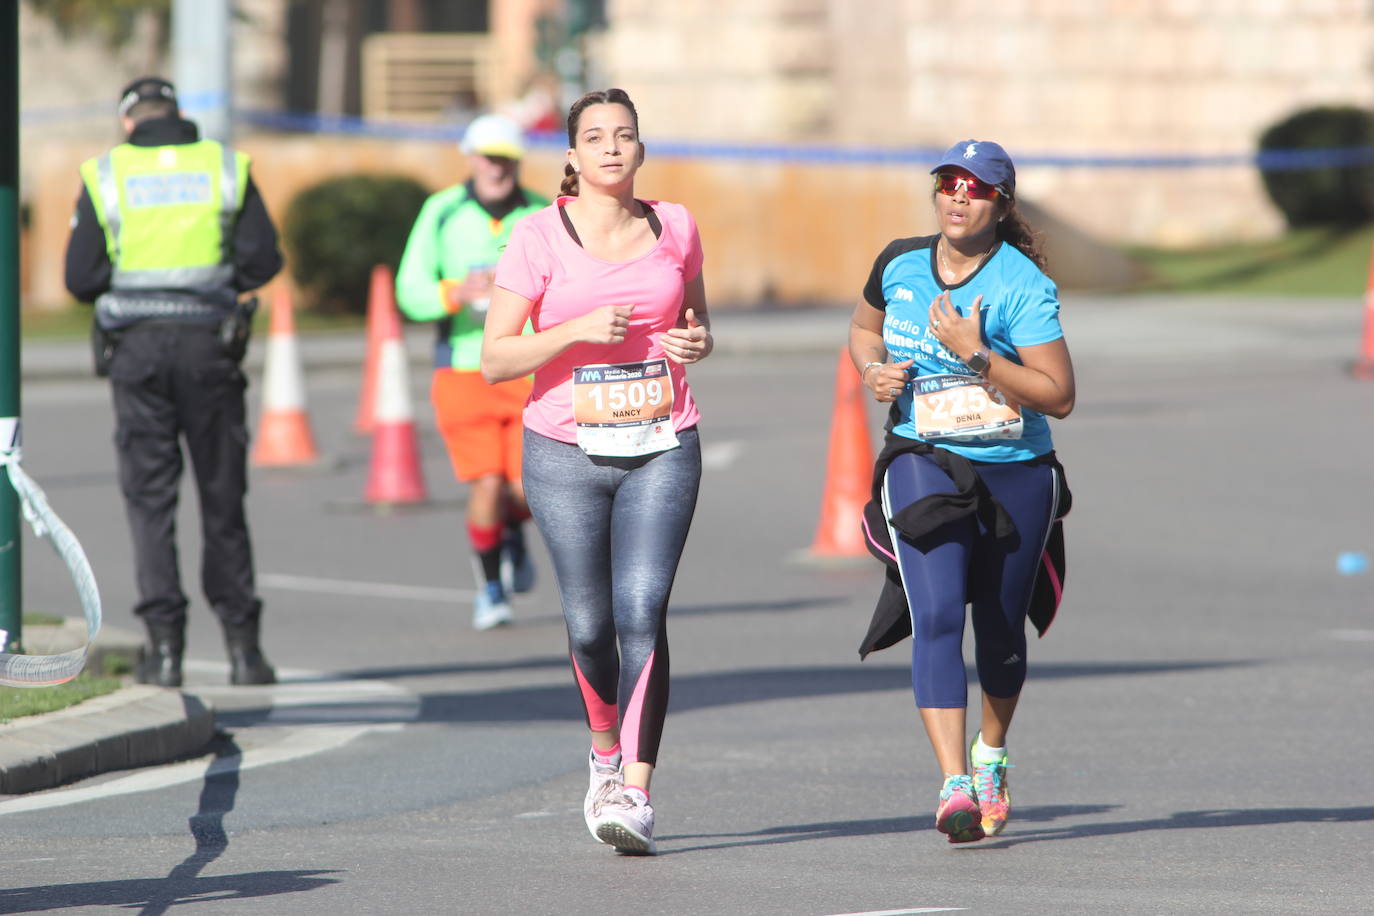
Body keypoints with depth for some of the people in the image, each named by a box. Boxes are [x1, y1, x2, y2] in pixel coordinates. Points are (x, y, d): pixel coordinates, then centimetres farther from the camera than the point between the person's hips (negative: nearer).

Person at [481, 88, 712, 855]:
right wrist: (578, 329, -19)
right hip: (568, 452, -1)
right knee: (590, 625, 3)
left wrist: (698, 342, -3)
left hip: (662, 451, 1)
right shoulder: (540, 238, -4)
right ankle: (607, 750, 33)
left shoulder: (675, 228, 6)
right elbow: (496, 359, -5)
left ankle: (635, 795, -18)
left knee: (643, 613, -14)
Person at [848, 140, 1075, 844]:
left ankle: (991, 759, 41)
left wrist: (977, 356, -25)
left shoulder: (1024, 285, -12)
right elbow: (863, 329, 22)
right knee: (936, 617, -18)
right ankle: (955, 787, -25)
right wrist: (873, 369, 0)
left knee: (1001, 628, 12)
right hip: (924, 465, 1)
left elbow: (1059, 396, -16)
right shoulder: (900, 264, 2)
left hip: (1016, 474, -1)